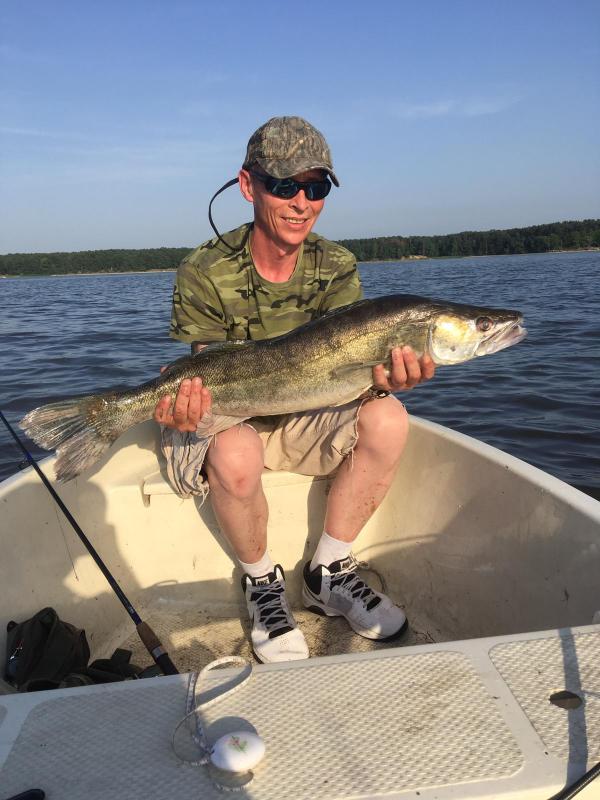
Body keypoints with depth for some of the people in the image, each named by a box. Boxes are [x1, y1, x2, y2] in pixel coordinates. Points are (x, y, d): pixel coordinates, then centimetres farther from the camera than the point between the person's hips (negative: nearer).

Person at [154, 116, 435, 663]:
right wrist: (187, 405, -40)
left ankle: (328, 574, -6)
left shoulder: (337, 268, -6)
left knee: (388, 417, -24)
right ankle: (261, 582, -5)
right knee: (234, 453, -38)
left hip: (305, 420, 3)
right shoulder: (204, 275, -15)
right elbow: (212, 380, -16)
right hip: (227, 420, -3)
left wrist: (382, 377, -39)